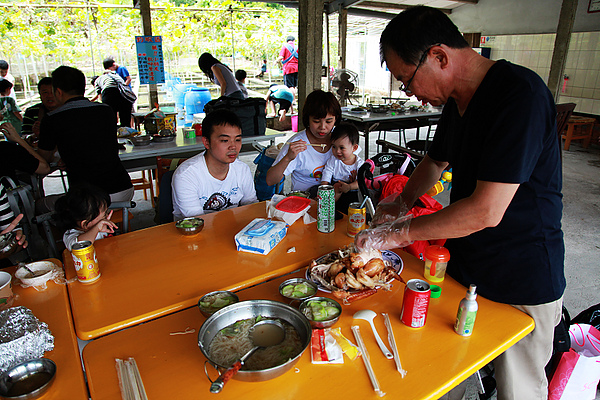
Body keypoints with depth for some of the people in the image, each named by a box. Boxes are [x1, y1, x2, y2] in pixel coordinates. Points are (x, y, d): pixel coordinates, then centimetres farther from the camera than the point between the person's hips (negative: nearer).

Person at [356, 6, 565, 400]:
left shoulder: (520, 95, -24)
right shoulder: (458, 101, 4)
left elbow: (486, 211, -29)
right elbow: (435, 162, 21)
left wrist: (400, 232, -19)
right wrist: (402, 202, 4)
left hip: (522, 286, -7)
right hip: (464, 271, 7)